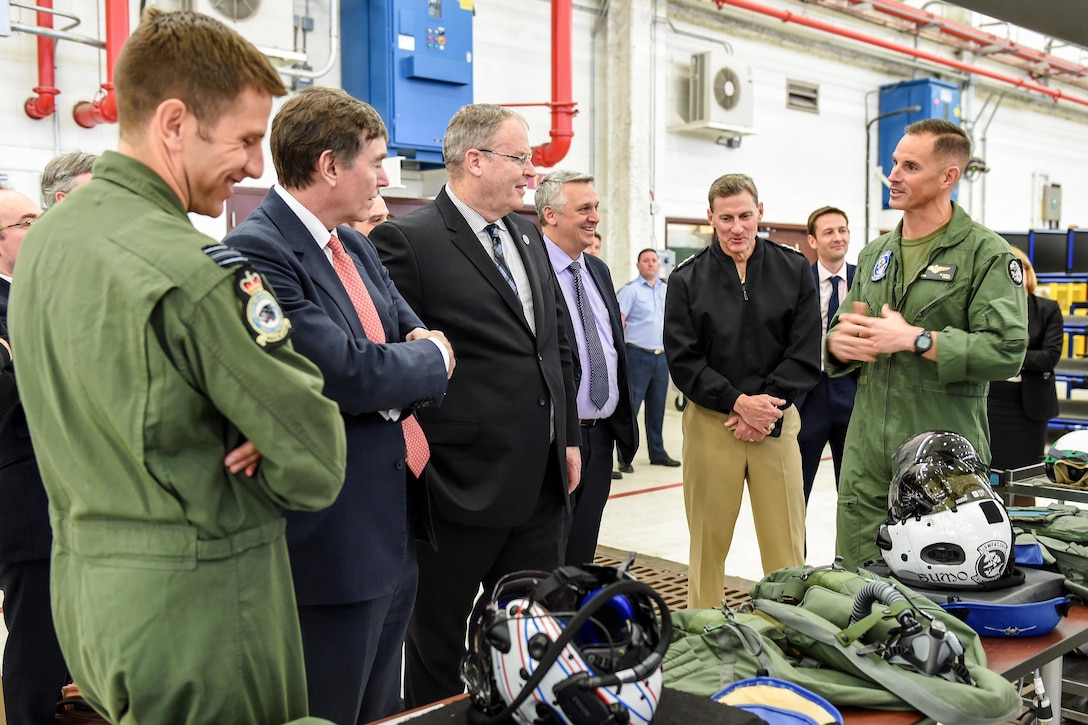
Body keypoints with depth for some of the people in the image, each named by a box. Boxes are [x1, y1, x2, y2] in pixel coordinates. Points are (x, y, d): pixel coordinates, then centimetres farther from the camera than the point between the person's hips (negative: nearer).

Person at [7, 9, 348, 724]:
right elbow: (316, 470, -20)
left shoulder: (47, 237, 5)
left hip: (82, 576, 8)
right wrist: (257, 446, 0)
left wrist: (245, 435, -1)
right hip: (197, 602, -8)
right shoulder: (195, 270, -24)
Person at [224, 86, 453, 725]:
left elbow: (417, 335, 11)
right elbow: (347, 374, -25)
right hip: (334, 544, -9)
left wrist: (396, 371, -12)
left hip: (396, 529, 9)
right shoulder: (259, 251, -17)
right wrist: (429, 358, -6)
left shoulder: (359, 248, 12)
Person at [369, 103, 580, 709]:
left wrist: (569, 436, 15)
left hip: (542, 482, 7)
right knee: (439, 644, 12)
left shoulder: (527, 236, 12)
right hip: (463, 485, -7)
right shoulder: (407, 240, -13)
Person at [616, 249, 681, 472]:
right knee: (630, 406, -4)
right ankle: (624, 458, 2)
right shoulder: (630, 290, -5)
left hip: (662, 356, 6)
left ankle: (657, 453, 25)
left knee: (657, 407, 13)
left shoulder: (666, 290, 13)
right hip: (638, 355, -6)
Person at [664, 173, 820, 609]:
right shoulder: (687, 279, 2)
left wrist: (768, 406, -9)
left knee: (786, 544, 3)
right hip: (710, 422, 0)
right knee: (709, 540, 7)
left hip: (777, 421, 1)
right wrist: (738, 402, -12)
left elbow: (806, 353, 1)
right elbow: (683, 360, -2)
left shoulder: (794, 270, 5)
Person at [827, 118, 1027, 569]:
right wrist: (839, 342, -4)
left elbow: (1007, 350, -16)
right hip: (867, 459, 6)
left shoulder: (987, 254, -4)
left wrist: (913, 339, -19)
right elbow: (840, 329, 21)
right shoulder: (874, 255, 16)